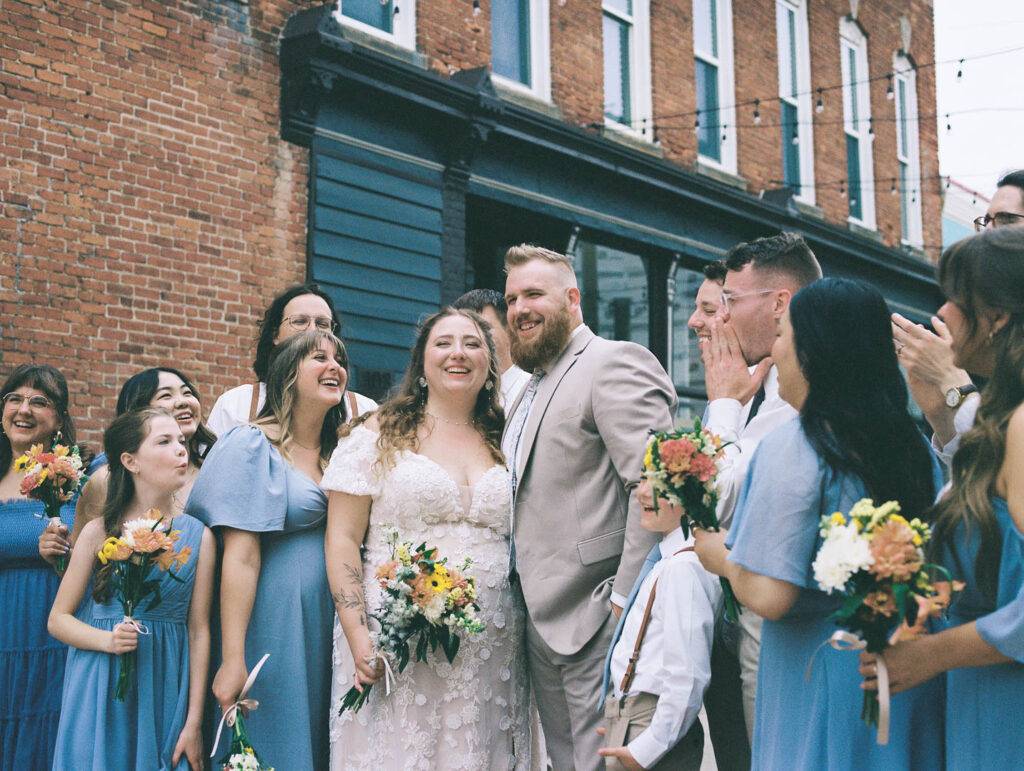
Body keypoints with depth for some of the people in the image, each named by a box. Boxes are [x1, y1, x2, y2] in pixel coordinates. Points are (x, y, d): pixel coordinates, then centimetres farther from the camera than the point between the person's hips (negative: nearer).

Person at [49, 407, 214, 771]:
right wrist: (108, 640, -17)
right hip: (101, 693, -1)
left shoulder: (198, 537, 0)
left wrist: (194, 723, -3)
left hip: (164, 692, 1)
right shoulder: (99, 532, -2)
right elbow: (58, 619, 3)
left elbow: (199, 631, -1)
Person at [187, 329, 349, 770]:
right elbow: (240, 557, -15)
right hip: (272, 626, -6)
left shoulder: (337, 451, 11)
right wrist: (233, 661, -20)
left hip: (323, 630, 6)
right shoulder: (252, 445, -8)